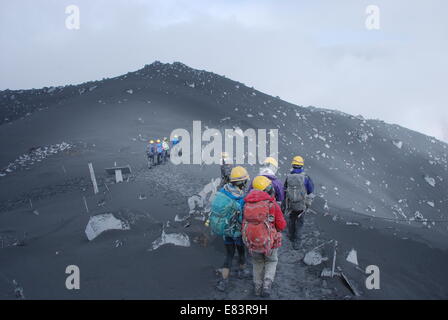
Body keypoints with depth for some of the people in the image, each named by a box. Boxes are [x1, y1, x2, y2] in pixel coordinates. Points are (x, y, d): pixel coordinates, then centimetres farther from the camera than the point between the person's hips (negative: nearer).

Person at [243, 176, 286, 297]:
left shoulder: (247, 204, -6)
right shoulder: (272, 204, -16)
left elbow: (244, 223, 1)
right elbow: (281, 225, -12)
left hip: (252, 243, 3)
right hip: (270, 242, -2)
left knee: (257, 262, 29)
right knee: (271, 261, 25)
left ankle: (257, 287, 34)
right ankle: (267, 285, 9)